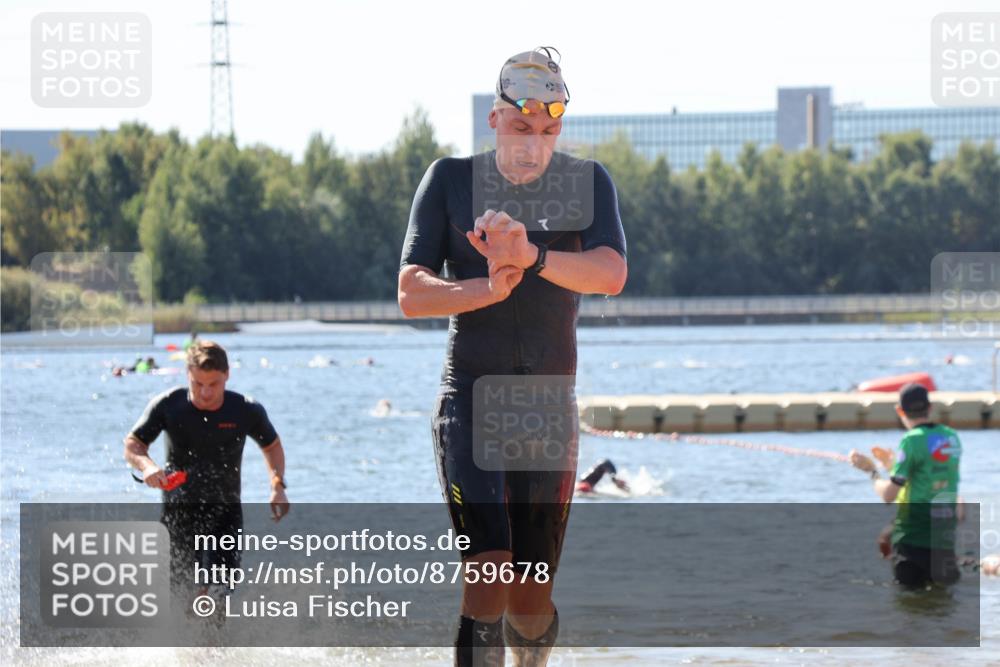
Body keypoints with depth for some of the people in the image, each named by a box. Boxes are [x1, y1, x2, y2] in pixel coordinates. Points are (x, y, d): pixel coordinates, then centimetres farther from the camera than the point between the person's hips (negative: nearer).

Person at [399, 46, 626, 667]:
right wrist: (490, 288, -24)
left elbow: (612, 273, -16)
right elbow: (412, 294, -6)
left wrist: (532, 257, -33)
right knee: (489, 574, -20)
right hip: (470, 399, -2)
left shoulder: (587, 183, 2)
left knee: (531, 596, 7)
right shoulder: (451, 180, 0)